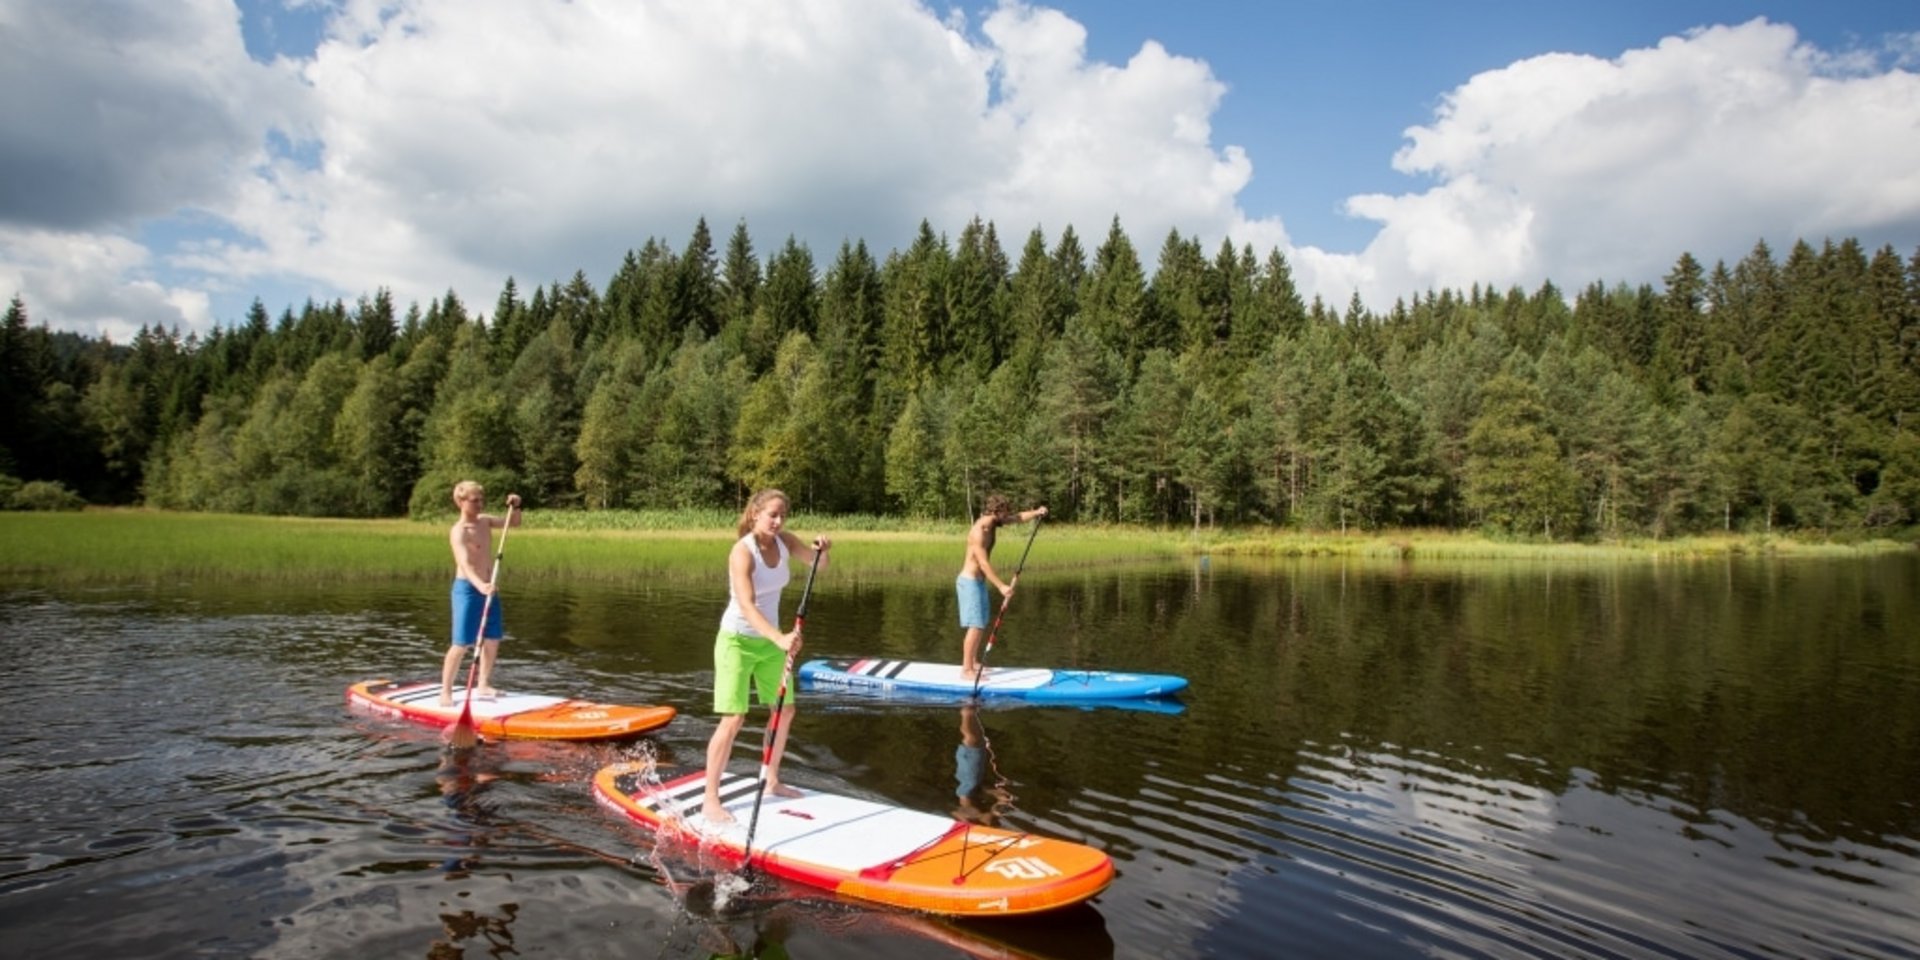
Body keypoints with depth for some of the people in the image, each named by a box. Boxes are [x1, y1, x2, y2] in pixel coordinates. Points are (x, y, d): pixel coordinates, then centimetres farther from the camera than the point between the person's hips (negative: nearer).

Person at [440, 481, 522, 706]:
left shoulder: (485, 520, 7)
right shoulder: (459, 532, -16)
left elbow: (514, 522, 20)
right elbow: (464, 563, -31)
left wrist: (514, 507, -1)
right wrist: (480, 585, -48)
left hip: (486, 587, 8)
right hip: (467, 588, -8)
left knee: (493, 639, 12)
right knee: (462, 644, -7)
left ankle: (483, 686, 24)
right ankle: (445, 692, 2)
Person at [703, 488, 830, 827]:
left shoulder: (784, 542, -4)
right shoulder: (742, 552, -25)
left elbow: (817, 562, 9)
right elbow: (746, 606, -37)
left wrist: (822, 549, -16)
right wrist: (780, 638, -51)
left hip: (769, 639, 8)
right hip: (738, 641, -7)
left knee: (785, 711, 14)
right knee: (734, 719, -13)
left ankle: (772, 782, 31)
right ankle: (710, 801, -2)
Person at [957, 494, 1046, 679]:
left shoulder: (992, 523, 6)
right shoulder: (979, 531, -22)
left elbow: (1018, 518, 10)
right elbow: (983, 563, -27)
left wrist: (1037, 512, -9)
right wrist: (1001, 586, -32)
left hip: (978, 581, 10)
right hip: (970, 582, -10)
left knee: (981, 624, 15)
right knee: (975, 626, -12)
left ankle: (973, 663, 25)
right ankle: (967, 670, -10)